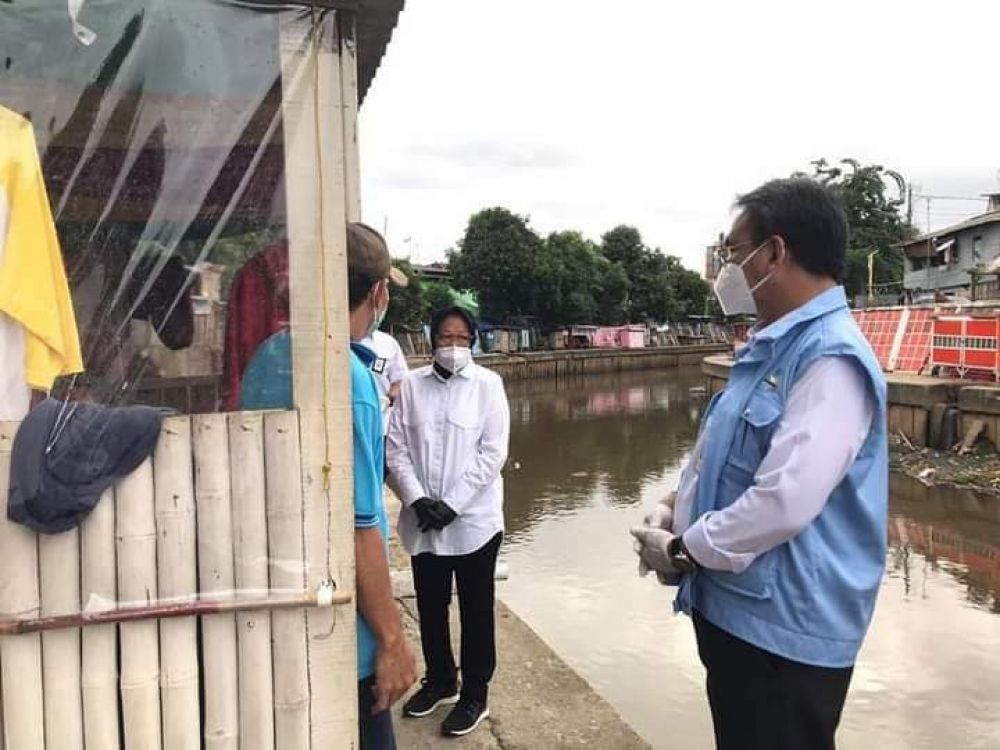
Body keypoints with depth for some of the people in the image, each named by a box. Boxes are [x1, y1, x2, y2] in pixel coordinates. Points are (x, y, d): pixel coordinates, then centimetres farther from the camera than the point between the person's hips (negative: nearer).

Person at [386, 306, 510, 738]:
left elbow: (492, 452, -10)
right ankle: (440, 681, 38)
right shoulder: (411, 385, 1)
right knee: (430, 607, 17)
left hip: (473, 519, -3)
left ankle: (474, 694, 27)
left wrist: (451, 504, -14)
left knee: (476, 610, 10)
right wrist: (418, 500, -12)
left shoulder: (488, 385, -5)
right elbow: (396, 448, 0)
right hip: (423, 521, 3)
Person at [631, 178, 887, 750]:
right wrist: (672, 510, 1)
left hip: (784, 628, -9)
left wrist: (682, 550, -17)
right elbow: (716, 450, 18)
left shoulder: (830, 359, -23)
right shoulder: (768, 349, 9)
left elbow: (784, 504, -31)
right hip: (737, 609, 9)